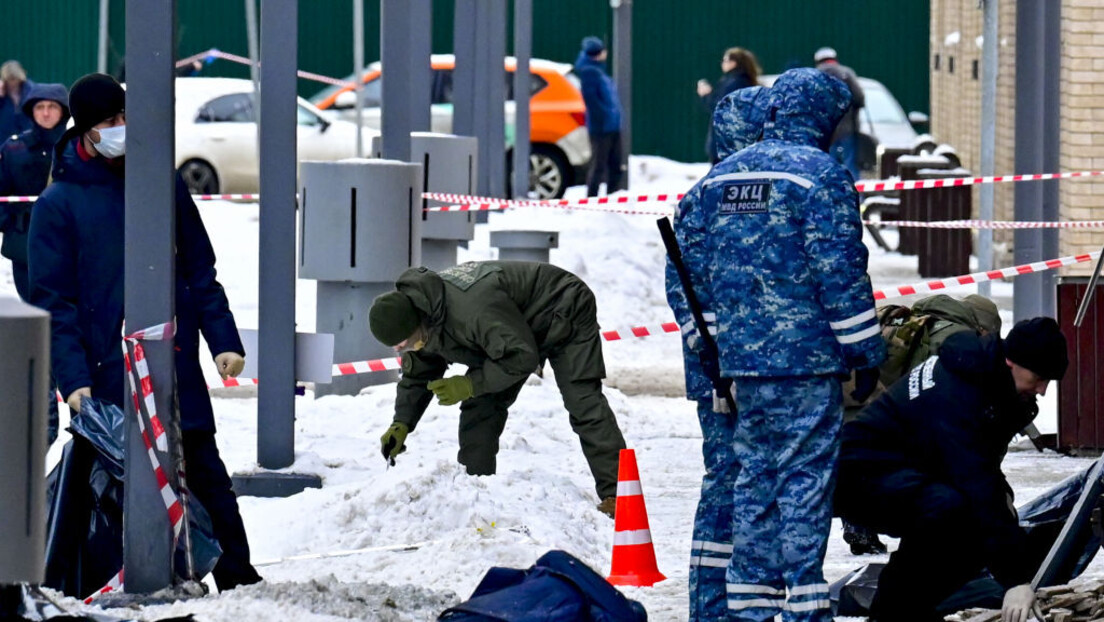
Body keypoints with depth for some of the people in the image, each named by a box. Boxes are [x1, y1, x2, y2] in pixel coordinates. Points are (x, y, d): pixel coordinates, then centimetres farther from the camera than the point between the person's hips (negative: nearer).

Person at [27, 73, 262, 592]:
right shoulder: (58, 203, -1)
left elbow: (200, 271, 13)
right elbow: (53, 300, -4)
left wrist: (223, 339, 3)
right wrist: (73, 378, -13)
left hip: (178, 362, 2)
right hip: (109, 370, -2)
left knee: (204, 469, 3)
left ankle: (236, 573, 7)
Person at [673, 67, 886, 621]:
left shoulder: (720, 177, 13)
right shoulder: (821, 176, -8)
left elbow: (692, 259, 15)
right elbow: (840, 272, -12)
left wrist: (716, 339, 22)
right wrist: (866, 352, -6)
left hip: (741, 354, 6)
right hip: (807, 357, -6)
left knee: (751, 477, 11)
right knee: (805, 475, -3)